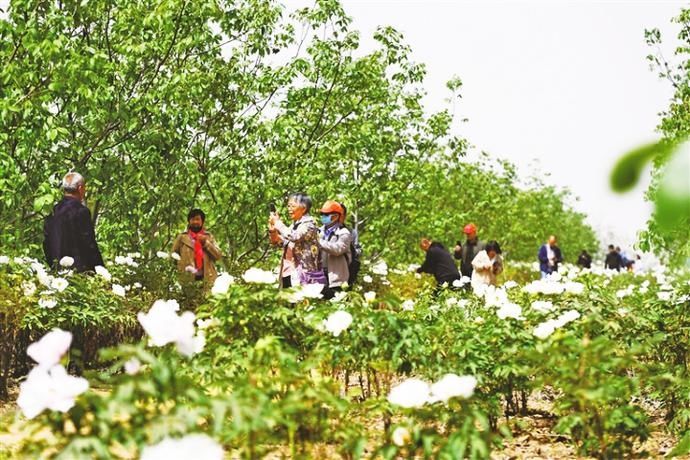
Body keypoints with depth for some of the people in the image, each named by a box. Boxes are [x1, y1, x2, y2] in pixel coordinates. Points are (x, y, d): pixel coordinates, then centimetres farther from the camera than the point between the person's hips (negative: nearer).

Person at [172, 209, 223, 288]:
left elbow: (218, 255, 7)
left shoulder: (209, 237, 16)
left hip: (207, 279, 2)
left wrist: (206, 243, -3)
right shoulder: (182, 237, 11)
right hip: (187, 279, -1)